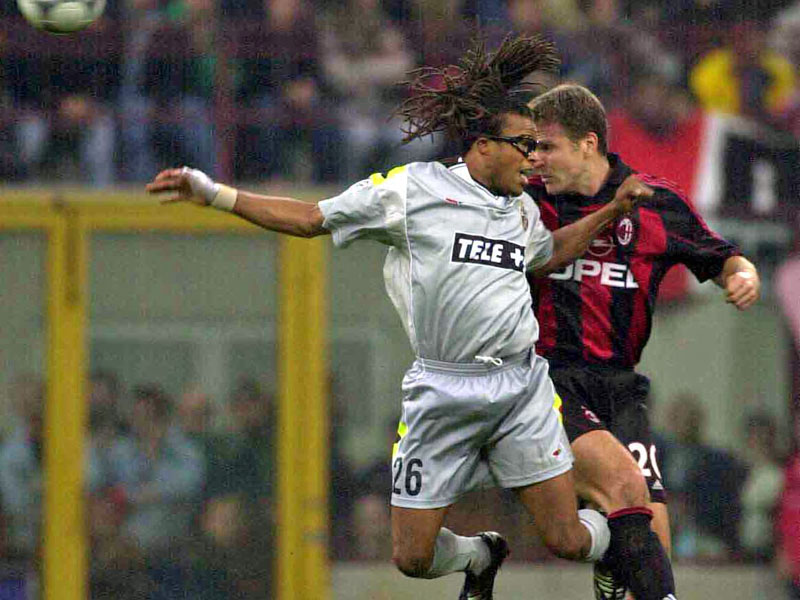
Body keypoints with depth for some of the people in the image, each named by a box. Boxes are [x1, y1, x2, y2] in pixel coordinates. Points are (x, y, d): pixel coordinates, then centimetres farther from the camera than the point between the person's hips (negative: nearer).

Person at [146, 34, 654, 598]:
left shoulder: (522, 207, 14)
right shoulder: (415, 187, -2)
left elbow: (550, 252, 38)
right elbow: (312, 218, 3)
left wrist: (613, 210, 26)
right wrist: (212, 193, -2)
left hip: (521, 385, 3)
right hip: (443, 390, -3)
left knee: (570, 541, -6)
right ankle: (483, 555, 33)